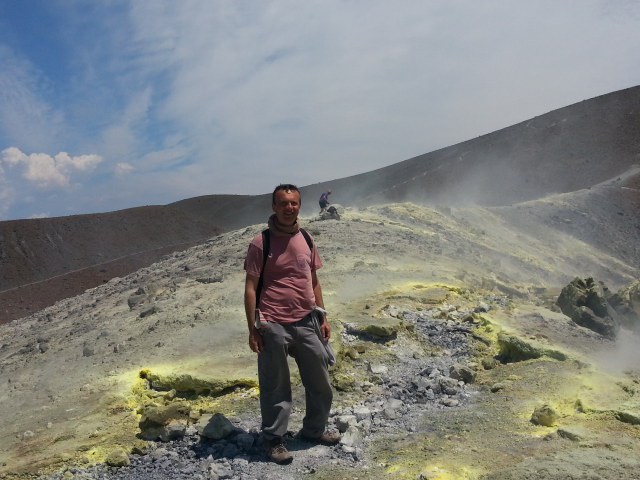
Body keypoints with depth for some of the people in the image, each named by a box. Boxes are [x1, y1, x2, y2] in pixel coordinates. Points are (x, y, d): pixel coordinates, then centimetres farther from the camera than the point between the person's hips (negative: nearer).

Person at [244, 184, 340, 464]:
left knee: (320, 382, 16)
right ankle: (274, 439, 24)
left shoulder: (307, 240, 9)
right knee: (275, 387, 6)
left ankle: (314, 429, 36)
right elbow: (250, 287, -7)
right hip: (274, 326, -5)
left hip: (307, 323, 6)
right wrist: (252, 329, -10)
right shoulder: (261, 243, -7)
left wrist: (323, 317, 13)